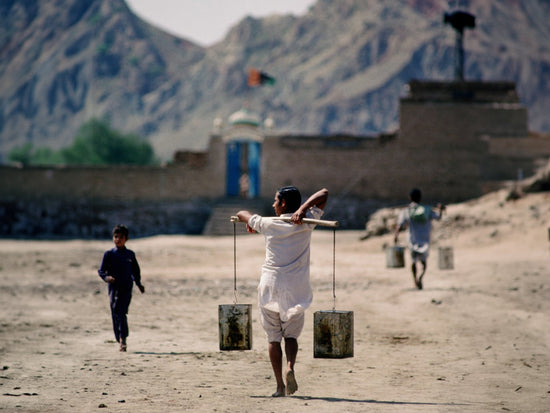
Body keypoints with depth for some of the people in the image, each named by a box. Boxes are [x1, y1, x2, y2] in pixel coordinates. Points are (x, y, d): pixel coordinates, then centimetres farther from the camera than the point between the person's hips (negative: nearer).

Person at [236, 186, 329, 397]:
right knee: (291, 335, 12)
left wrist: (250, 222, 38)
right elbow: (324, 194, 4)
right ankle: (290, 367, -18)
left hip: (270, 286, -1)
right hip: (296, 288, 1)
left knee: (273, 338, 6)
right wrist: (302, 209, -8)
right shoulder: (306, 224, 1)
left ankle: (280, 386, -1)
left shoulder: (268, 224, 0)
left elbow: (242, 214, 16)